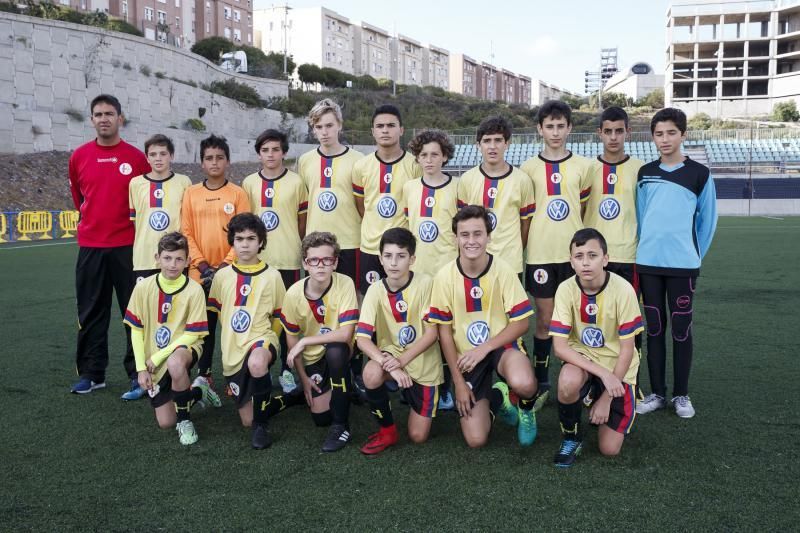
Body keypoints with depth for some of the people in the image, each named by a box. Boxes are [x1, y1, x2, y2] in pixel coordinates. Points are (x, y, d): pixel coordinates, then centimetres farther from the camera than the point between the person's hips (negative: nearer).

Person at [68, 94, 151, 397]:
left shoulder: (137, 158, -2)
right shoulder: (79, 157, 4)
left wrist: (135, 226, 8)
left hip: (128, 246, -2)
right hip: (90, 246, 2)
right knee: (91, 313, 8)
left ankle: (138, 374, 10)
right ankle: (91, 374, 19)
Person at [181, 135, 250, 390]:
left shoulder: (238, 193, 0)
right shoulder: (191, 193, 6)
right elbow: (186, 233, 3)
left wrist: (226, 264, -11)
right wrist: (202, 264, -7)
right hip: (200, 273, 2)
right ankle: (204, 375, 20)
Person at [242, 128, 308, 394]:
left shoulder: (296, 181, -1)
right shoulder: (249, 183, 5)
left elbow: (303, 220, 6)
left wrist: (291, 244, 7)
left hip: (287, 260, -2)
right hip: (256, 260, 2)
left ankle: (286, 370, 13)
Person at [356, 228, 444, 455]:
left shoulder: (425, 284, -16)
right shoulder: (375, 290, -11)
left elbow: (431, 333, -16)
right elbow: (362, 339, -18)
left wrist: (402, 360, -28)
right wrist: (390, 365, -32)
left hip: (423, 364, -1)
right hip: (390, 354, 1)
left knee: (418, 436, -4)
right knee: (371, 373, -35)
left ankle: (430, 399, 29)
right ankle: (387, 430, -8)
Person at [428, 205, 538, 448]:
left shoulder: (503, 271, -14)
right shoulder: (445, 276, -12)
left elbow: (521, 323, -9)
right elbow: (444, 331, -5)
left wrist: (484, 348, -20)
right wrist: (458, 381, -6)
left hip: (501, 345, -1)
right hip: (467, 357, 1)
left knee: (523, 384, -38)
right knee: (475, 440, -9)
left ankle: (527, 409, 2)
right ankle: (494, 398, 24)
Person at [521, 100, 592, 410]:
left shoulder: (582, 166, 5)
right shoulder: (528, 168, 4)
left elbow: (584, 211, 11)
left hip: (573, 253, 1)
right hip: (540, 254, -1)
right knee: (544, 320, 4)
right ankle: (541, 384, 15)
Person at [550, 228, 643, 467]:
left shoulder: (623, 290, -21)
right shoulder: (566, 289, -17)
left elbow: (627, 350, -14)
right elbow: (559, 346, -20)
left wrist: (607, 397, -14)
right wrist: (602, 373, -30)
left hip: (617, 367, 0)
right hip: (582, 359, 1)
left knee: (610, 449, -9)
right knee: (568, 381, -37)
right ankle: (571, 437, -7)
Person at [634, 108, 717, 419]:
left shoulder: (699, 174, -2)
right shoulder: (644, 173, 6)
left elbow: (707, 220, 4)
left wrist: (693, 255, 6)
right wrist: (648, 249, 11)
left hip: (683, 265, -2)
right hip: (648, 264, 2)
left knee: (681, 330, 4)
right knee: (655, 329, 8)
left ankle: (681, 395, 16)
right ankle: (657, 393, 18)